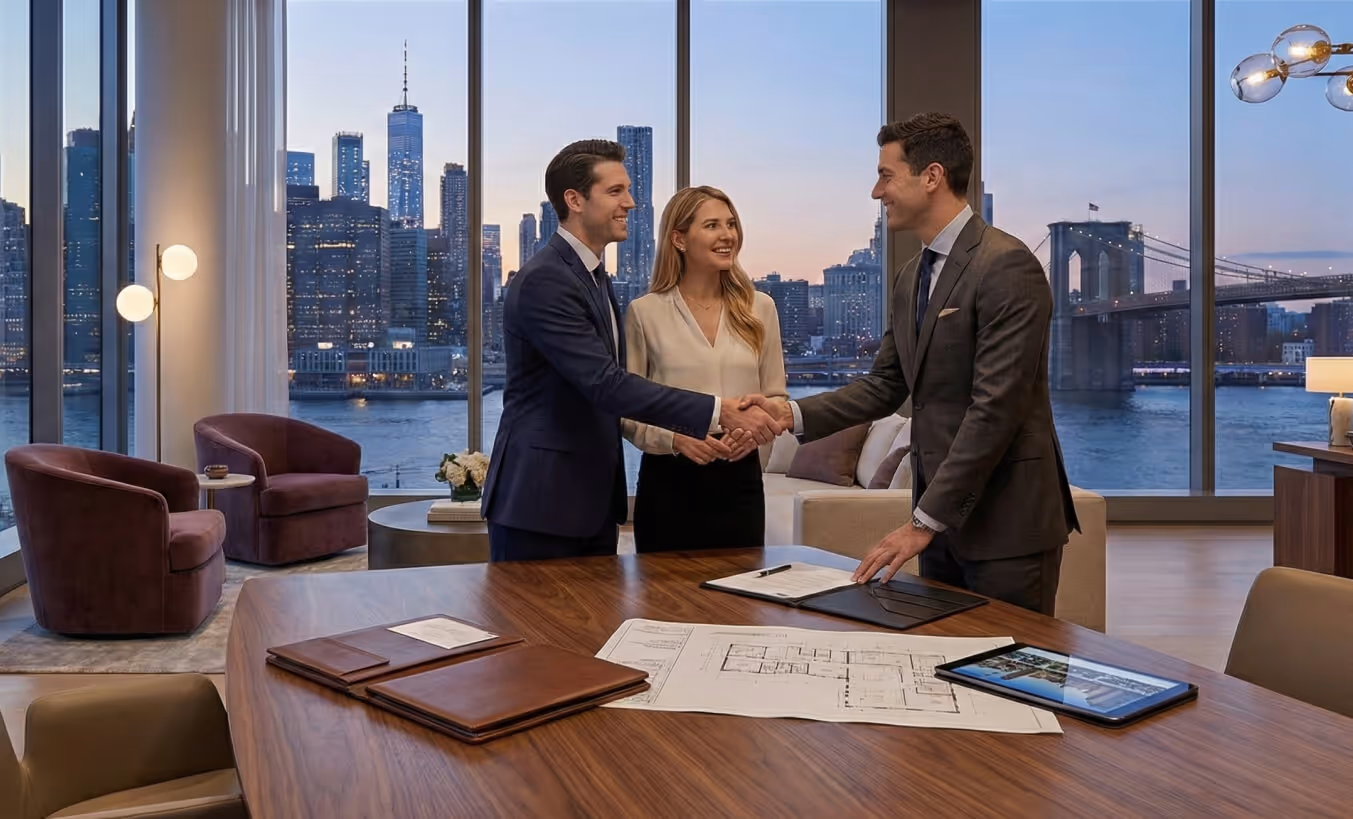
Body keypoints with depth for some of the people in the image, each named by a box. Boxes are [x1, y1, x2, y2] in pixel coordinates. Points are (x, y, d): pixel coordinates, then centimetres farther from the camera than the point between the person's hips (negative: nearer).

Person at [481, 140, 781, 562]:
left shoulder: (593, 276, 14)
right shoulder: (543, 281, -18)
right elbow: (606, 384, -26)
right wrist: (717, 412, -27)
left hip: (594, 498, 9)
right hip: (539, 501, -9)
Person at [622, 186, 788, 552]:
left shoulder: (760, 308, 7)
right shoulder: (644, 312, -2)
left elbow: (776, 396, 12)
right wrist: (674, 438, -16)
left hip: (740, 478, 3)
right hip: (668, 481, -2)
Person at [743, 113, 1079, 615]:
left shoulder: (1007, 266, -15)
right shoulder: (912, 277, 13)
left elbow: (995, 407, -21)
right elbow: (885, 386, 13)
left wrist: (924, 521, -20)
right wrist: (793, 414, -2)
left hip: (1006, 519, -8)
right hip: (942, 514, 8)